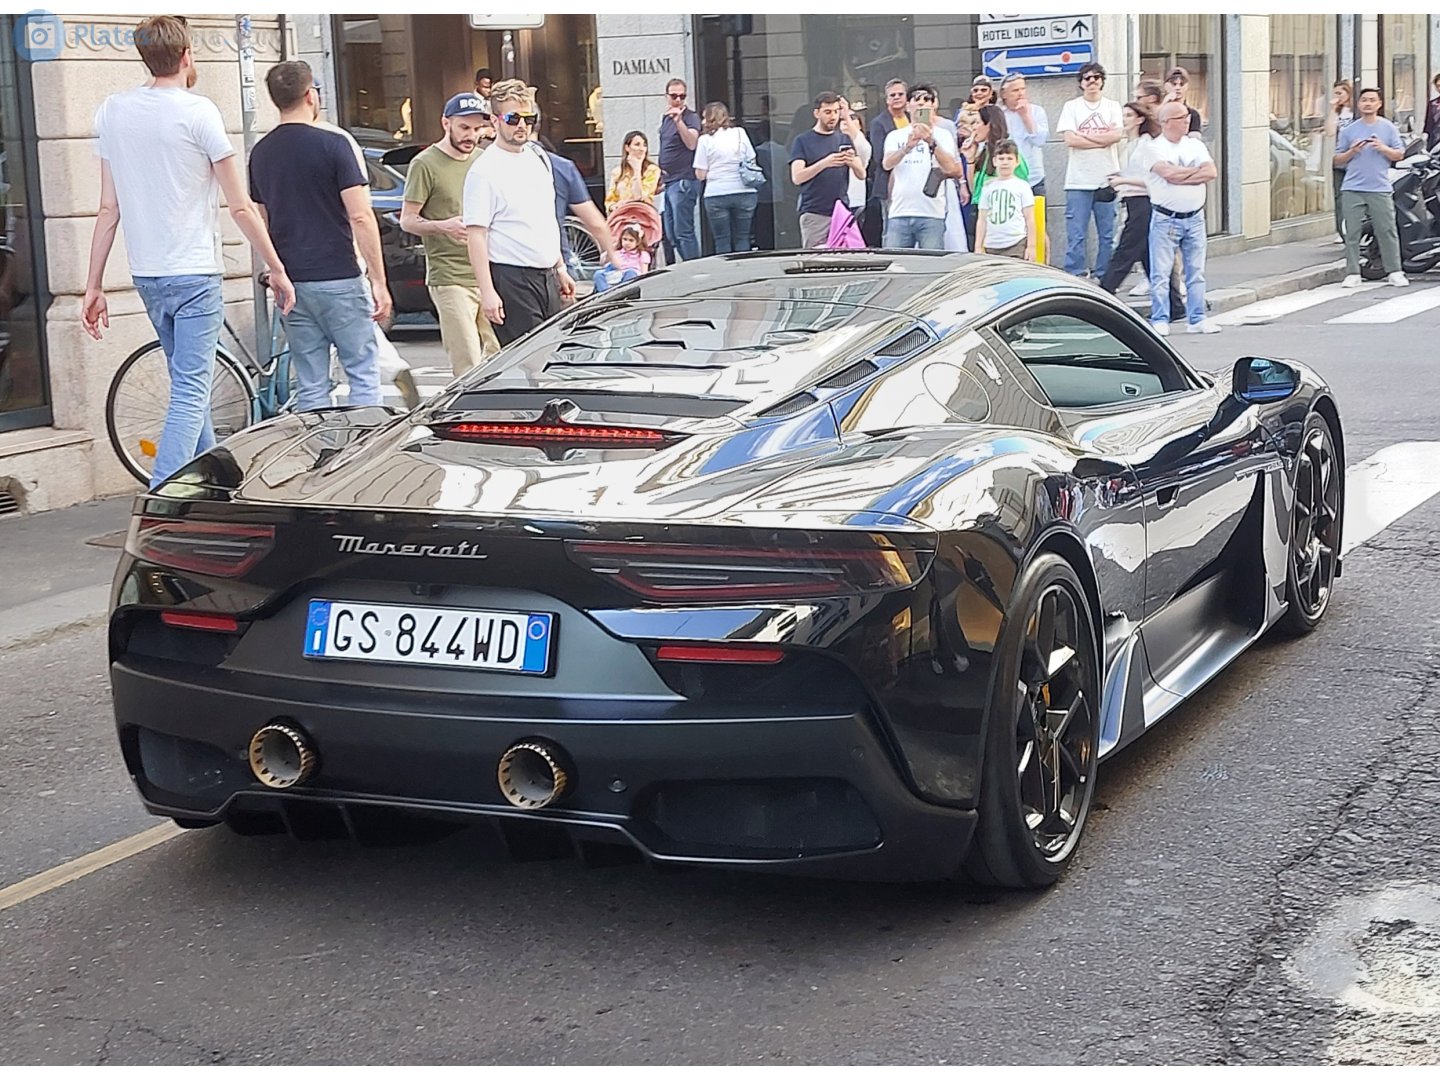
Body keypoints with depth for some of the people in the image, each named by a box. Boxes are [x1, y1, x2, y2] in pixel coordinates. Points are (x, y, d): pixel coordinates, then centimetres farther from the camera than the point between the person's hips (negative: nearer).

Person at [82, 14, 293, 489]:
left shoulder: (111, 111, 5)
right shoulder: (198, 112, -12)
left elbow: (109, 208, 6)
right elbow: (240, 207, -10)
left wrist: (93, 286, 9)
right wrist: (277, 269, -1)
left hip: (146, 276, 7)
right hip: (194, 273, -7)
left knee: (191, 387, 21)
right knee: (190, 394, -8)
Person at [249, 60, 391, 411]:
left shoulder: (261, 153, 8)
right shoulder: (332, 145, -9)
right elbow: (360, 218, -14)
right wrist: (378, 280, -10)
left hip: (291, 284, 5)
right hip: (338, 279, -5)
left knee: (310, 388, 7)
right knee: (363, 376, 2)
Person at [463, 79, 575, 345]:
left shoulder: (538, 157, 14)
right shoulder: (485, 170, -10)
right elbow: (475, 234, -14)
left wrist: (560, 268, 21)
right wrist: (487, 292, -20)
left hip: (547, 276, 8)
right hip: (511, 279, -8)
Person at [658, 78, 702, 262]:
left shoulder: (690, 117, -7)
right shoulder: (666, 118, 18)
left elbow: (691, 143, -24)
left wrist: (679, 120, -34)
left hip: (683, 182, -9)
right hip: (668, 183, 9)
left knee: (683, 232, -11)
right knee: (670, 235, 9)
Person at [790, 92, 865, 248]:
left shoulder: (845, 139, 15)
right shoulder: (803, 140, 3)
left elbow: (861, 175, 10)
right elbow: (796, 178, -7)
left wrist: (852, 162, -13)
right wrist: (824, 163, -21)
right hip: (814, 213, -3)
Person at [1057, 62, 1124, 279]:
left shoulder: (1112, 106, 9)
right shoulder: (1072, 107, 6)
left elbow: (1117, 135, -6)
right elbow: (1069, 139, -7)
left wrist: (1084, 136, -8)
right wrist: (1103, 139, -6)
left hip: (1107, 179, 2)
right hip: (1079, 180, -2)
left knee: (1107, 234, 5)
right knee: (1076, 235, -4)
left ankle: (1104, 277, 13)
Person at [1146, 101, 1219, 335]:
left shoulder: (1195, 145, 10)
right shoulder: (1155, 148, -5)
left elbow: (1211, 173, -4)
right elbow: (1169, 174, -21)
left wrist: (1181, 176, -13)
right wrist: (1197, 170, -5)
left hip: (1195, 218, 5)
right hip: (1165, 218, -5)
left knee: (1196, 271, 8)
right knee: (1161, 273, -3)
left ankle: (1197, 320, 14)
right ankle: (1160, 321, 2)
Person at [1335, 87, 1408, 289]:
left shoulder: (1388, 128, 8)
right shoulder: (1349, 130, 8)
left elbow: (1399, 154, 7)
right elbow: (1337, 160, 10)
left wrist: (1383, 149, -10)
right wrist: (1352, 151, -7)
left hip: (1380, 189, -1)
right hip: (1353, 189, 1)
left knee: (1387, 231, -2)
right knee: (1352, 232, 0)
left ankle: (1394, 272, 5)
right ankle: (1352, 273, 6)